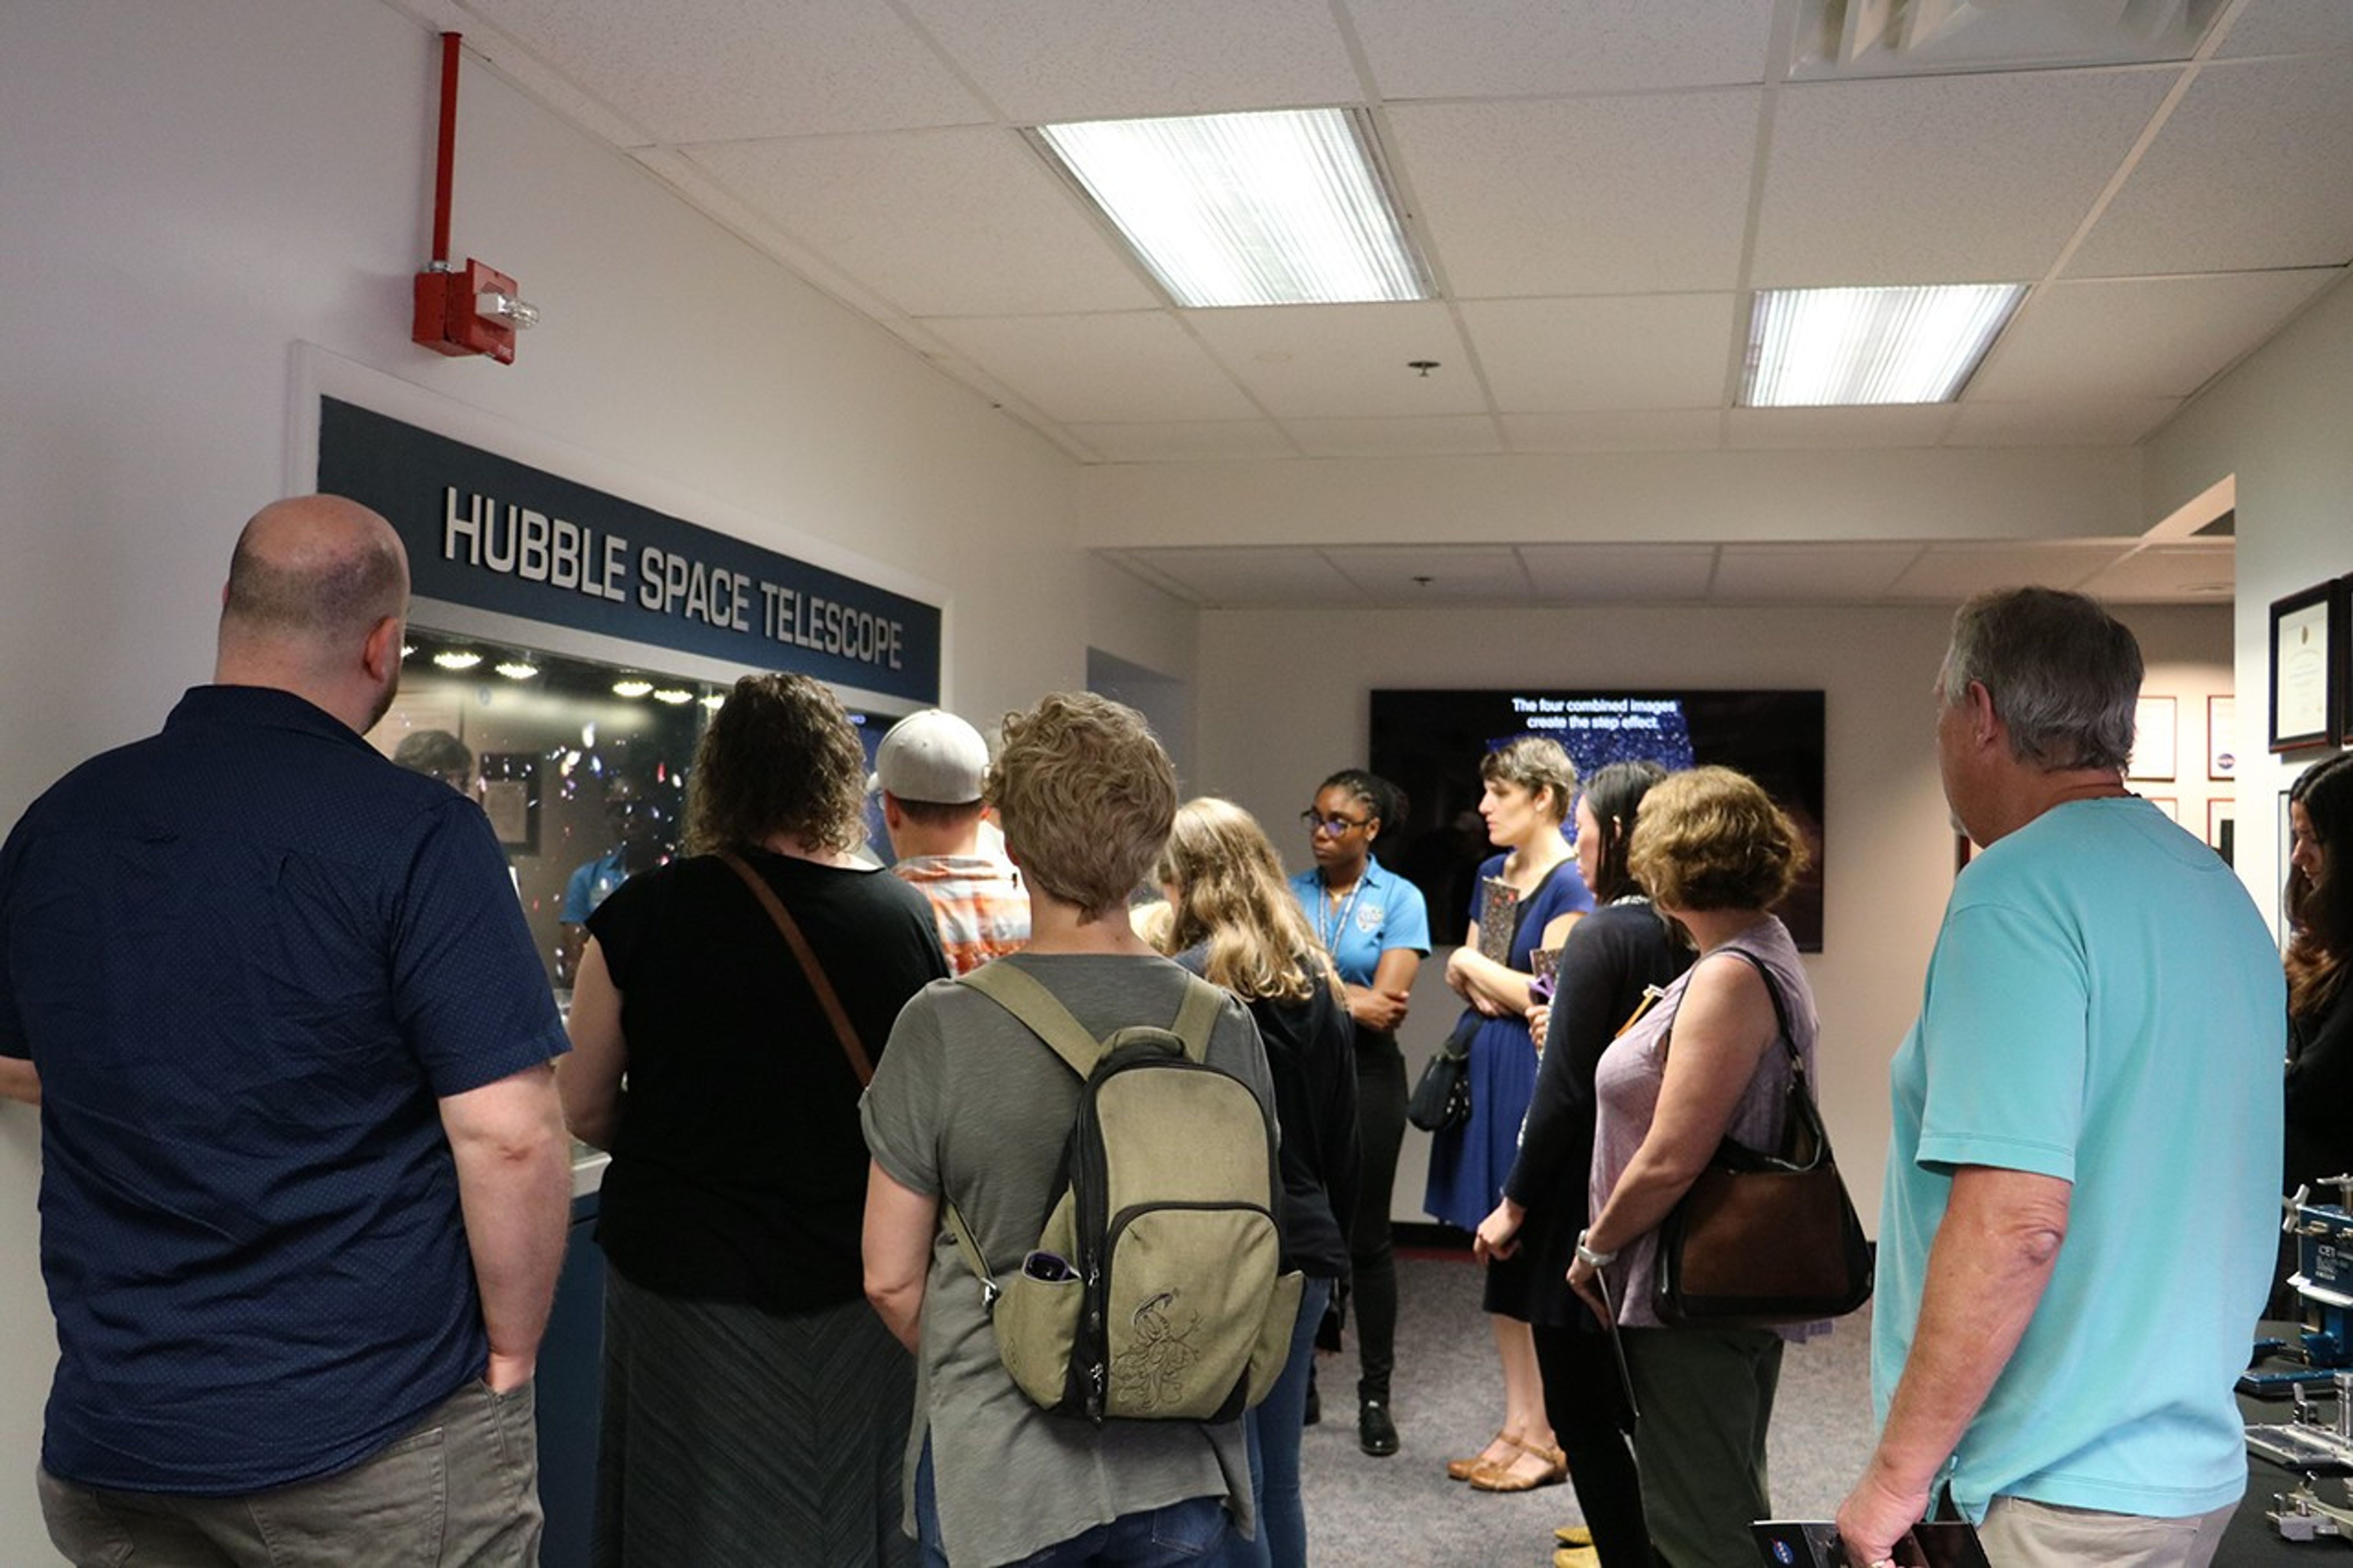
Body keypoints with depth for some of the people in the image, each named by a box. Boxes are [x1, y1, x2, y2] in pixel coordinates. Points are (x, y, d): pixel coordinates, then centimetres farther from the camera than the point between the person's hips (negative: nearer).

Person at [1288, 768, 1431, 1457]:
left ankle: (1375, 1394, 15)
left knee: (1366, 1235, 4)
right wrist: (1349, 996, -12)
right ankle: (1299, 1381, 21)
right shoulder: (1291, 894, 7)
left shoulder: (1400, 899, -2)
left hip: (1367, 1076, -3)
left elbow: (1387, 1007, -11)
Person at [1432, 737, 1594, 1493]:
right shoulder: (1494, 873, 14)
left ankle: (1550, 1440, 10)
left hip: (1537, 1078, -9)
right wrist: (1479, 987, -5)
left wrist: (1476, 966, -5)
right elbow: (1461, 971, 17)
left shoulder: (1569, 886, -12)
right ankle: (1518, 1426, 23)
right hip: (1485, 1068, 9)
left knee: (1537, 1258, -2)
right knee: (1501, 1255, 13)